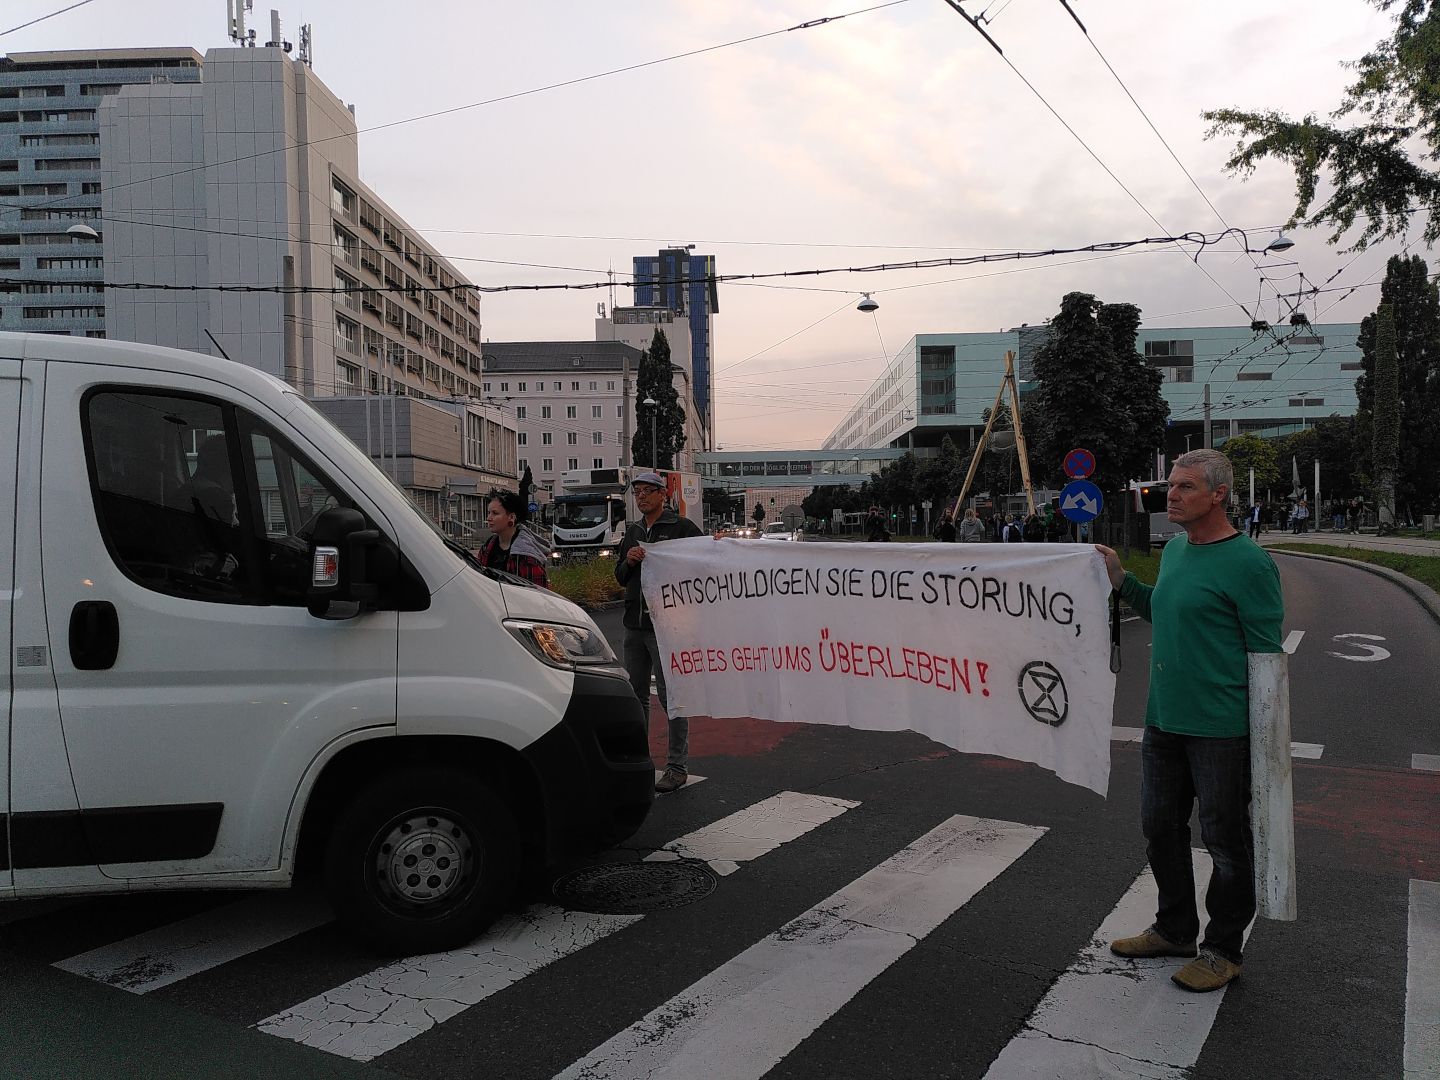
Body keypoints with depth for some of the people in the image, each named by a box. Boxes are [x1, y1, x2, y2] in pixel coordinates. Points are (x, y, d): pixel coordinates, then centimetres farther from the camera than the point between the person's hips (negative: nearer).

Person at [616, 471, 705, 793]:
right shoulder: (633, 532, 16)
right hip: (635, 625, 7)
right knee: (635, 694, 13)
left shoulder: (682, 527, -4)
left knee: (670, 695, -3)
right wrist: (628, 561, -2)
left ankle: (678, 767, 5)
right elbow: (620, 577, 18)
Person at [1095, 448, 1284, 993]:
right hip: (1163, 721, 8)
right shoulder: (1174, 550, 10)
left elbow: (1267, 656, -14)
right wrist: (1122, 581, 12)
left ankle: (1223, 950, 25)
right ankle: (1174, 929, 36)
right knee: (1160, 827, 18)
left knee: (1226, 840, 8)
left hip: (1221, 728, -8)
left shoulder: (1247, 562, -14)